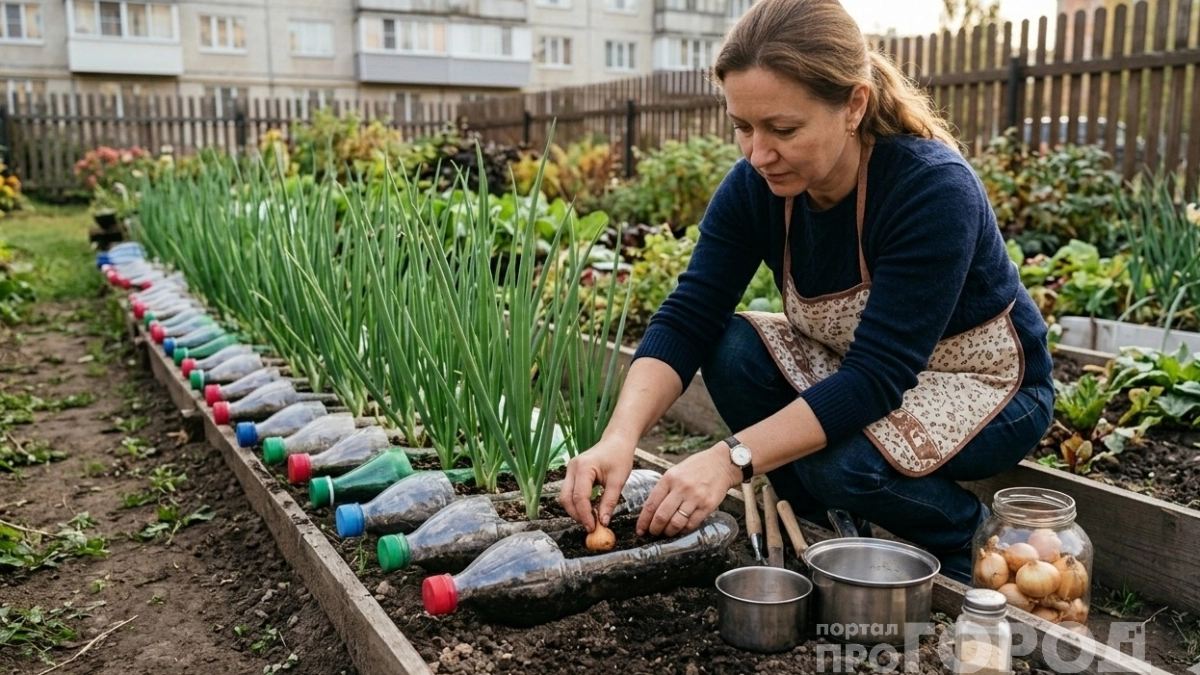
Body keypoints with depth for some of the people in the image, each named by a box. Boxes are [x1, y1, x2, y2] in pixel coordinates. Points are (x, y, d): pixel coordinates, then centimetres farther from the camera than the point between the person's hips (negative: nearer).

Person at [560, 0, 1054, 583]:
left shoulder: (934, 188, -31)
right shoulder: (755, 186, -15)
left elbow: (879, 376, -36)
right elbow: (687, 318, -21)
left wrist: (732, 458, -44)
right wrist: (620, 437, -38)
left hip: (984, 388, -5)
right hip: (856, 372, 6)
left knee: (840, 459, -32)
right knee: (732, 348, -19)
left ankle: (965, 541, 2)